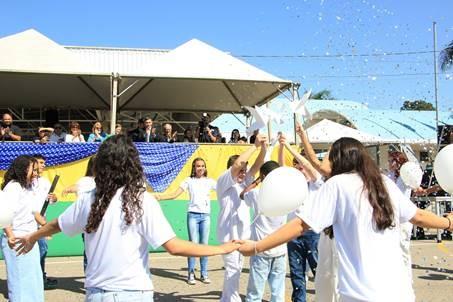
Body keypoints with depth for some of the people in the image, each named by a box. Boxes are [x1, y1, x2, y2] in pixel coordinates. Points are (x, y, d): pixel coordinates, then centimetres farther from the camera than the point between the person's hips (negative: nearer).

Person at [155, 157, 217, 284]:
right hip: (193, 215, -2)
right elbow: (175, 194, -2)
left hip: (205, 216, 2)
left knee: (204, 245, 4)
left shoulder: (209, 181, 10)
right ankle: (191, 274, 4)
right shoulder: (189, 181, 5)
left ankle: (204, 274, 12)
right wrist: (160, 197, -16)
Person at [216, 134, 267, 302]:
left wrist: (264, 149, -14)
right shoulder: (223, 181, -5)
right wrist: (255, 146, -19)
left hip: (242, 233, 8)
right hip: (229, 233, -8)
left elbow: (256, 167, 3)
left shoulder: (243, 183, 14)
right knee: (232, 269, -9)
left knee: (236, 268, 13)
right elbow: (237, 163, -21)